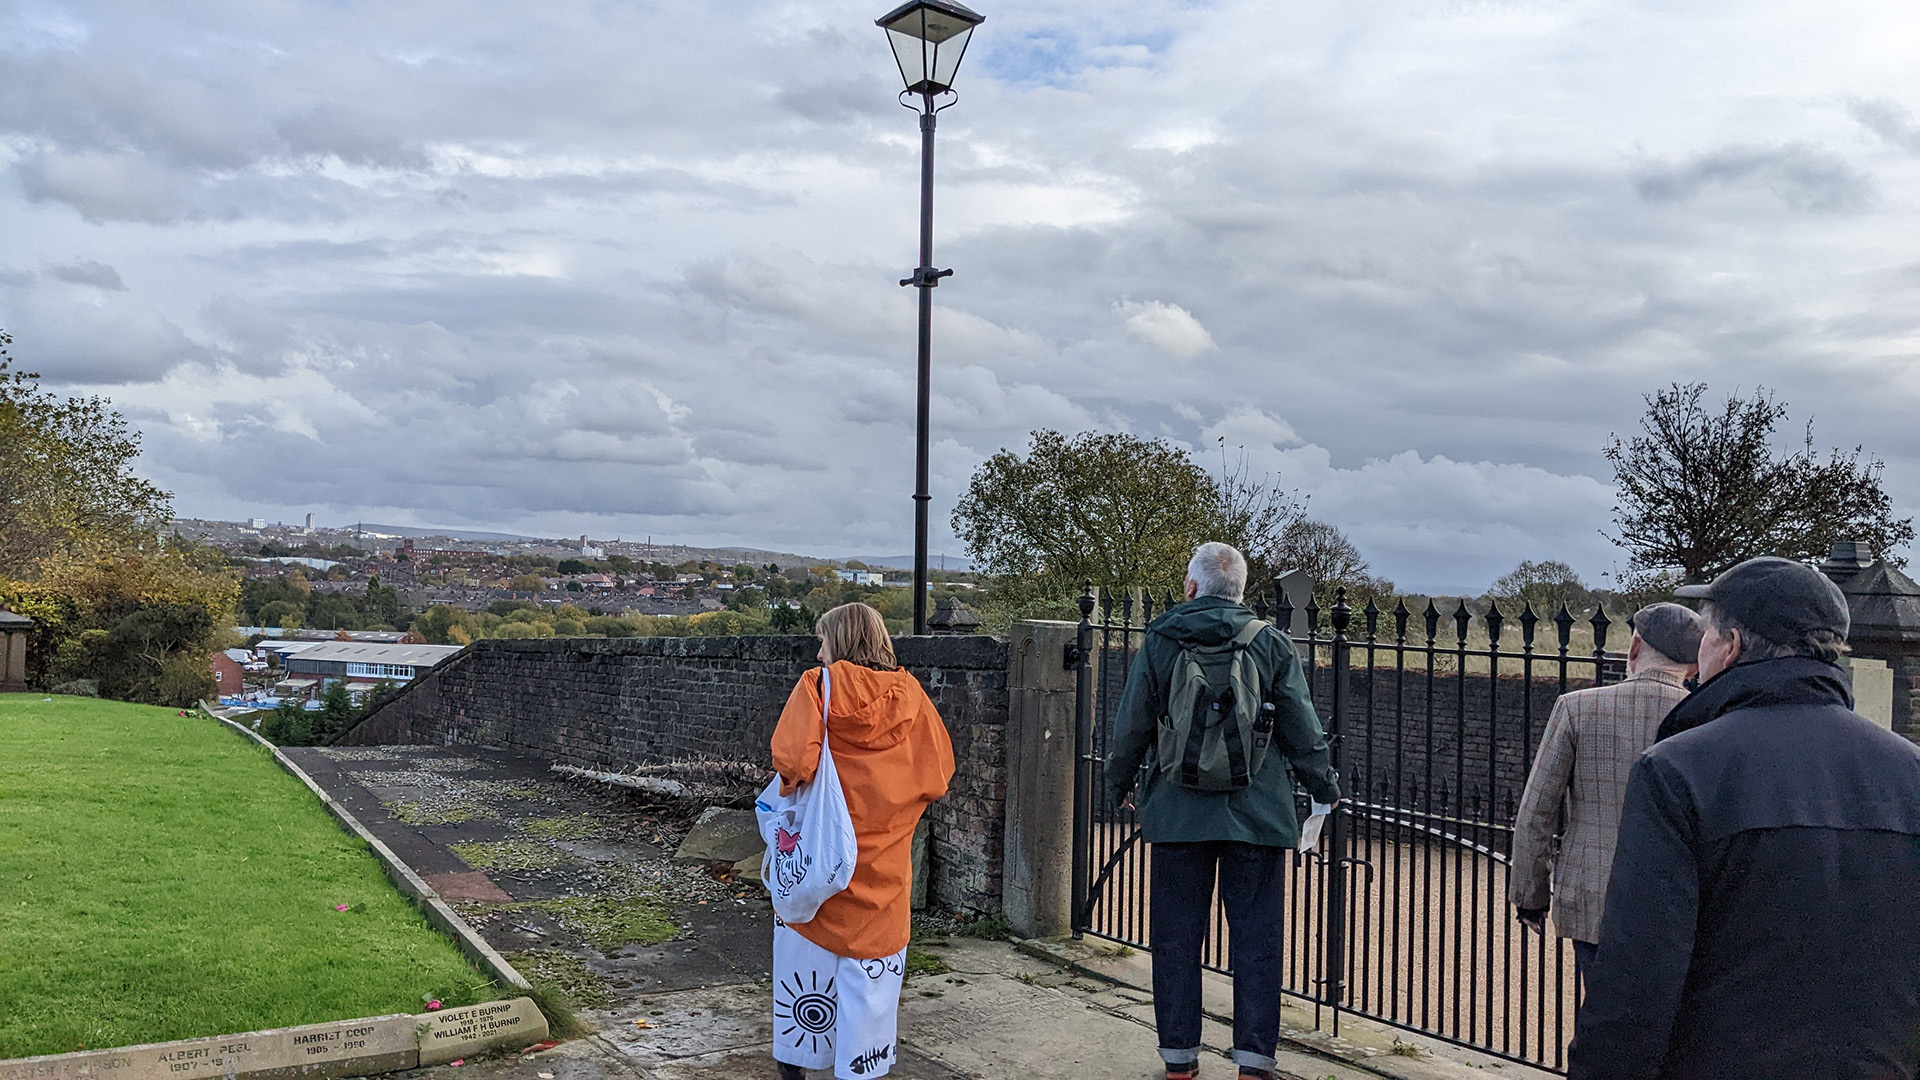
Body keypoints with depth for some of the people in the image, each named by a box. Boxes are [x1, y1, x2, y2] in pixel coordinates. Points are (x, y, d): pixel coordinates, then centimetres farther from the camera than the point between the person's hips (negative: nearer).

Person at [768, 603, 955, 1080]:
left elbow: (791, 755, -23)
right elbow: (939, 772, 2)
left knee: (805, 951, 14)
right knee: (869, 963, 9)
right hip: (883, 860, 1)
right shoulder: (909, 695, -1)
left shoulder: (819, 687, -10)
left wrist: (796, 782, -3)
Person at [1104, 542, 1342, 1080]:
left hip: (1177, 813, 0)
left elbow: (1130, 727, 6)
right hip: (1257, 815, 0)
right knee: (1255, 936, 6)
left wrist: (1119, 785, 22)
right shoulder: (1271, 643, 0)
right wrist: (1325, 788, 18)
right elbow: (1302, 729, 3)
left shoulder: (1159, 642, 1)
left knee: (1176, 936, 10)